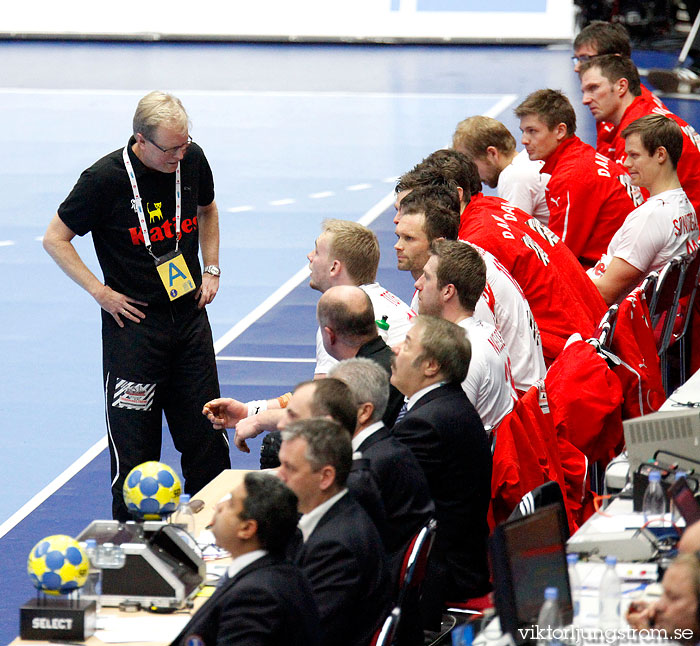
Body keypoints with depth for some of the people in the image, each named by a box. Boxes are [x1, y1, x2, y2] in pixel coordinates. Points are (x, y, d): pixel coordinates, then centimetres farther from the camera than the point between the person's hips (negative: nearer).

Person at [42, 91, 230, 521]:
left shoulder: (192, 159, -2)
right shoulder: (105, 178, -16)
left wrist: (211, 269, 10)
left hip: (189, 318, 5)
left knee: (206, 430, 9)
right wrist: (102, 292, -10)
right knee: (134, 438, -1)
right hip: (134, 322, -4)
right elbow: (55, 239, -6)